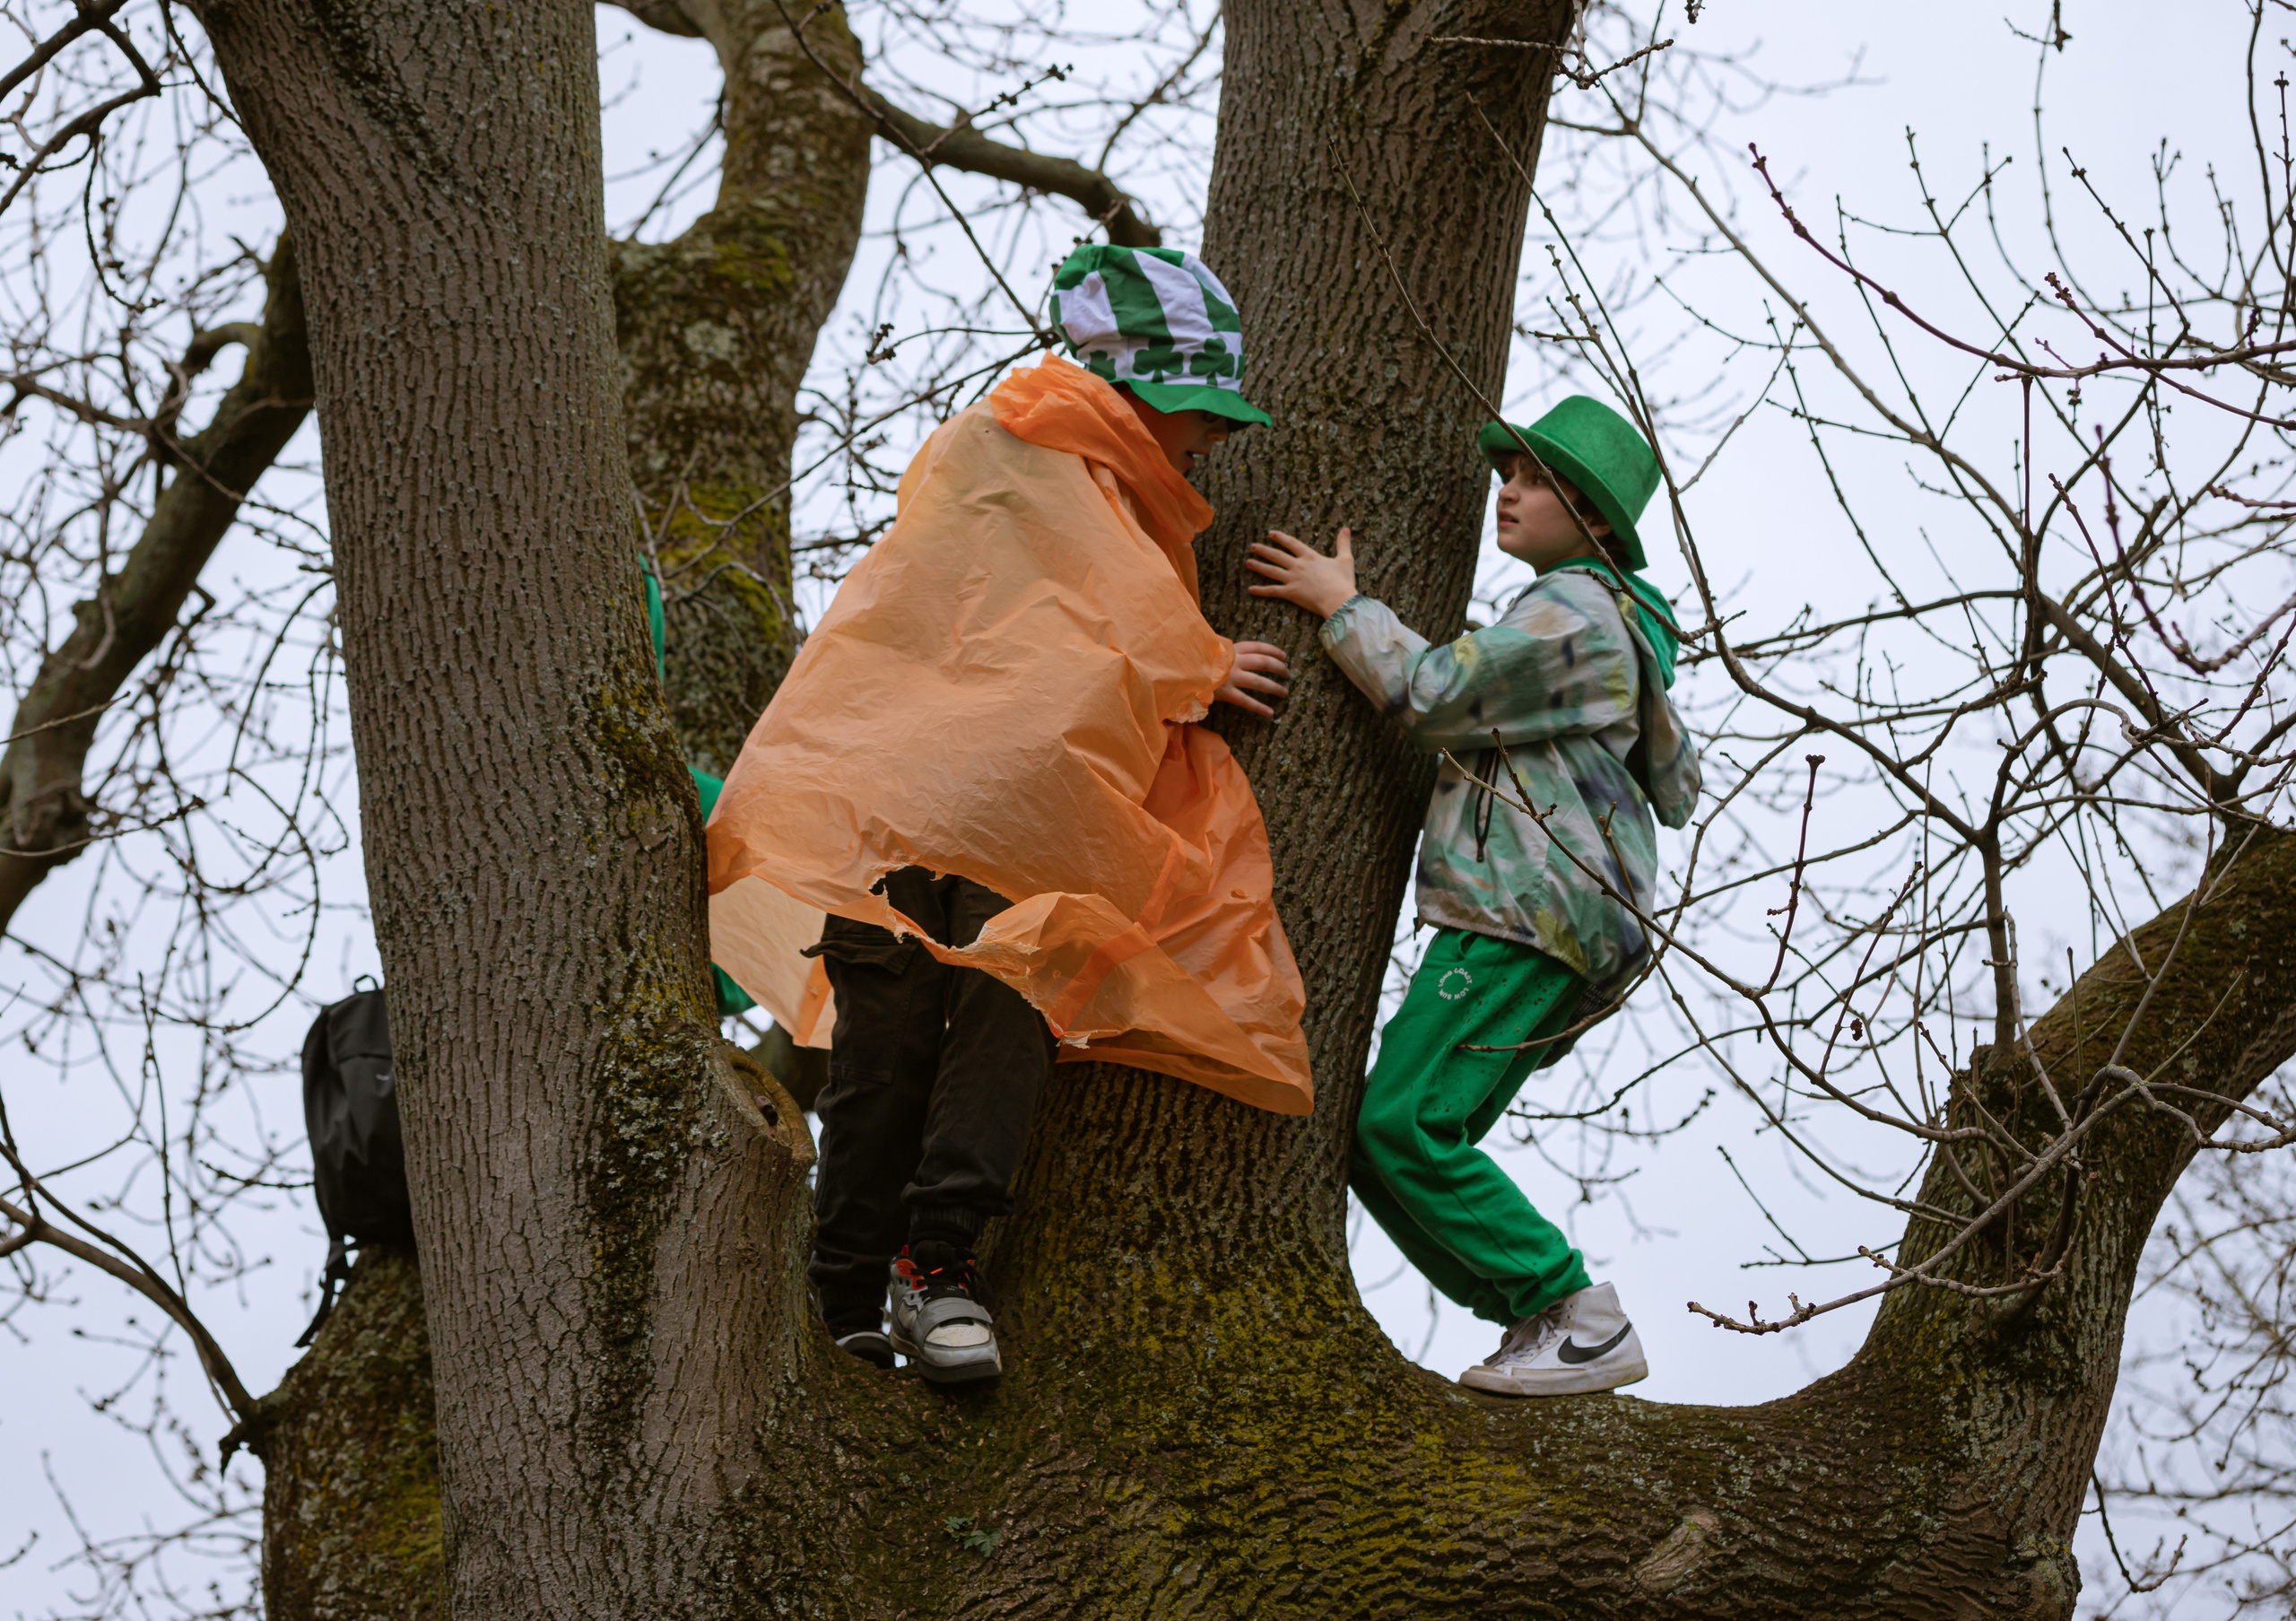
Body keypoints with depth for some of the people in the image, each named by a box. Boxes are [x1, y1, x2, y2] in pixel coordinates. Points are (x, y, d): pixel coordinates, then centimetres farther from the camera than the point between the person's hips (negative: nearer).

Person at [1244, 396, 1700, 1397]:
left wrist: (1341, 607, -7)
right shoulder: (1616, 625, 26)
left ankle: (1583, 1322, -16)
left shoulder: (1575, 610, -8)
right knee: (1373, 1137, 5)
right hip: (1507, 919, 11)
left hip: (1523, 916, -11)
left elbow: (1434, 694, -15)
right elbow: (1676, 791, 31)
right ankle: (1545, 1325, 3)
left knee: (1404, 1125, -19)